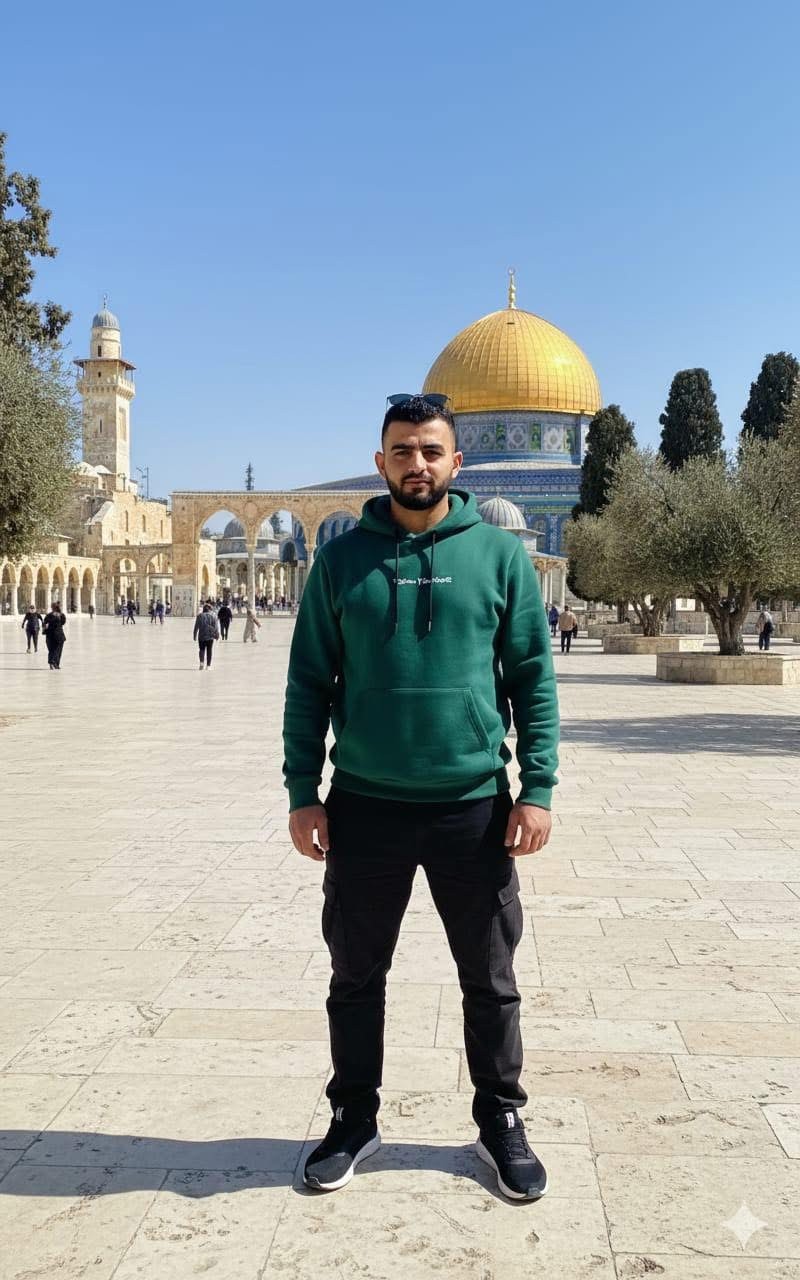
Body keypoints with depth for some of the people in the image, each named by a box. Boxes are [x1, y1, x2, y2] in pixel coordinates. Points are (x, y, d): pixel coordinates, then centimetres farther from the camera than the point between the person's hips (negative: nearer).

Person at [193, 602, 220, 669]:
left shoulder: (199, 616, 1)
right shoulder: (213, 615, -1)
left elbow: (196, 627, 2)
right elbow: (216, 626, -2)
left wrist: (195, 635, 8)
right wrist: (217, 635, 5)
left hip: (201, 636, 0)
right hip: (210, 636, 0)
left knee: (202, 649, 10)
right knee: (209, 650, 8)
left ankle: (201, 662, -12)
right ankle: (208, 665, 7)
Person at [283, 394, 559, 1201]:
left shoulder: (499, 554, 0)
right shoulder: (341, 559, 2)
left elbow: (534, 678, 0)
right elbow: (309, 683, 3)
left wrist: (538, 788, -7)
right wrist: (302, 793, -3)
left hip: (475, 807, 0)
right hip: (363, 806, 1)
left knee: (490, 981, 12)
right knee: (356, 977, 13)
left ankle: (500, 1121, 32)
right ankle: (354, 1119, 33)